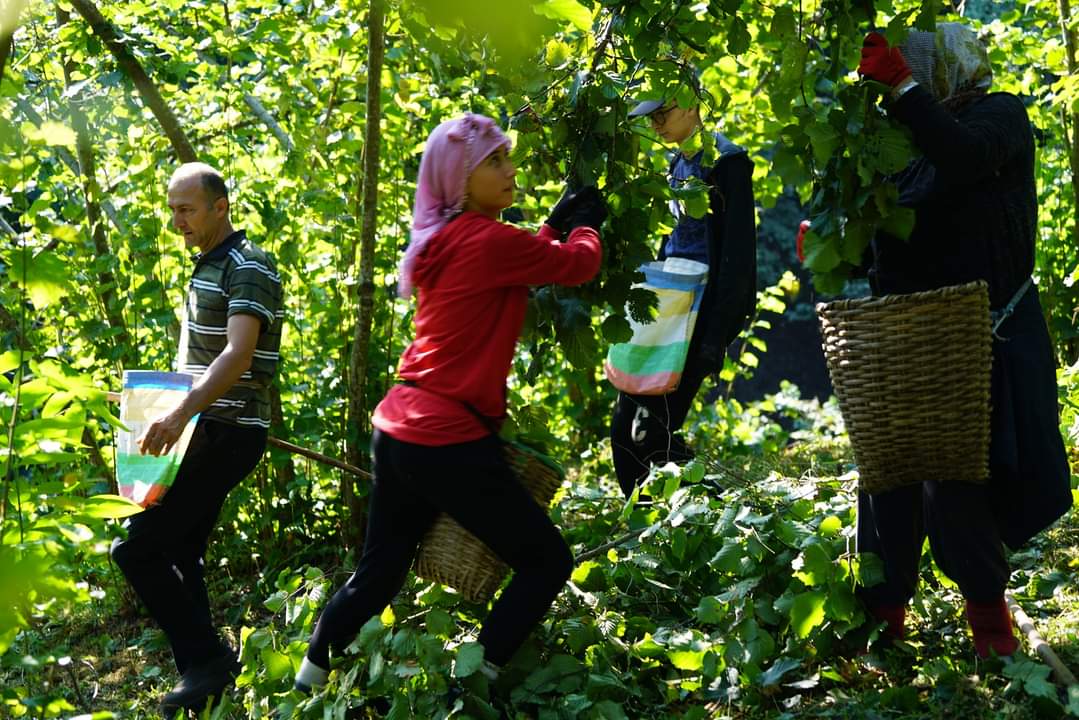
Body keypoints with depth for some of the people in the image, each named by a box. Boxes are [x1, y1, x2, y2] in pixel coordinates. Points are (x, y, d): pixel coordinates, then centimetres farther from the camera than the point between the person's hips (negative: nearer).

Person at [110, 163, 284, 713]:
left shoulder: (248, 268, -15)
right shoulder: (206, 266, 15)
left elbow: (238, 353, -29)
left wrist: (182, 412, -41)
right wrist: (176, 414, 17)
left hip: (227, 434, -10)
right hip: (204, 429, 10)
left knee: (138, 548, -13)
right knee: (177, 553, 11)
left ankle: (204, 660, -6)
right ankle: (203, 670, 17)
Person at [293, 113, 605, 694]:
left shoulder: (444, 241, 11)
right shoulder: (490, 241, -15)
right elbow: (579, 264, -2)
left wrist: (556, 224, 30)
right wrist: (585, 225, 18)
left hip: (398, 430, 9)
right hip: (449, 442, -9)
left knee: (378, 571, 21)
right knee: (546, 560, 3)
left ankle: (308, 680, 29)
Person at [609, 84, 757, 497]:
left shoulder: (726, 162, -10)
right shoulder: (678, 165, 16)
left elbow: (737, 254, -15)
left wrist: (715, 336, -20)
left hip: (705, 310, -9)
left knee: (653, 429, -12)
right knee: (624, 426, 4)